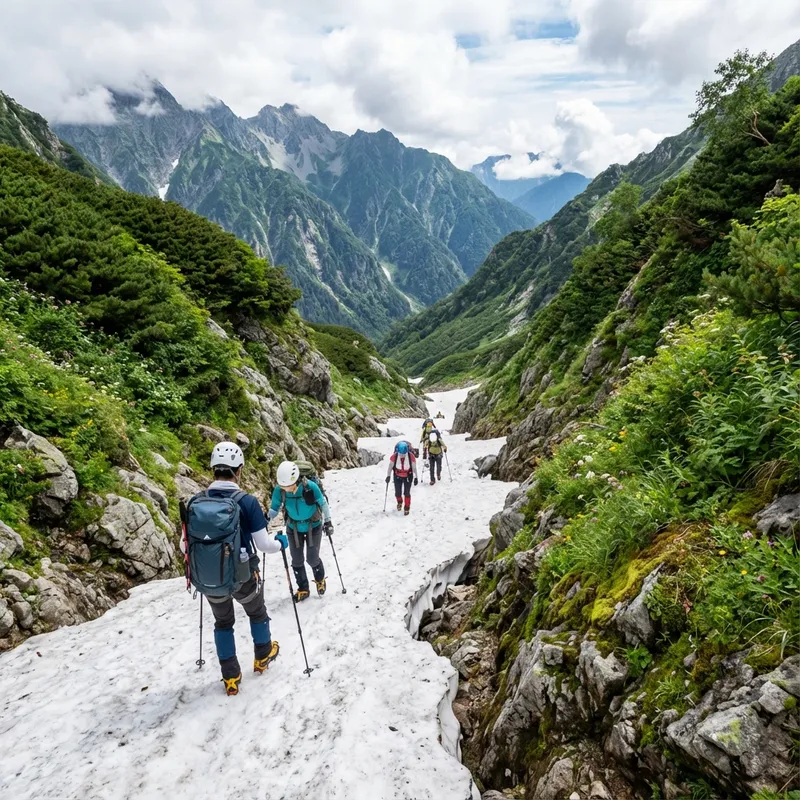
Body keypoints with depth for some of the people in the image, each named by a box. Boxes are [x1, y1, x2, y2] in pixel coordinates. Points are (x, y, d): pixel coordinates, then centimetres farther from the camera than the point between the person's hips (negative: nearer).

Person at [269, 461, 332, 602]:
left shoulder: (310, 487, -32)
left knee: (312, 559, 8)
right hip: (294, 528, 3)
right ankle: (303, 589, 33)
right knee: (296, 560, 10)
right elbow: (274, 508, -8)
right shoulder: (279, 490, -25)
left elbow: (323, 503, -14)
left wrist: (328, 521, -5)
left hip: (313, 526, -2)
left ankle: (320, 580, 41)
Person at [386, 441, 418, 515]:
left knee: (407, 493, -3)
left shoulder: (411, 456, -25)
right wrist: (388, 475, -7)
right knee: (398, 493, 6)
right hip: (397, 476, 1)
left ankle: (407, 508, 20)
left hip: (408, 476, -1)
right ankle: (399, 502, 40)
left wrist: (416, 477, -7)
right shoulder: (394, 456, -24)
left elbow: (414, 467, -11)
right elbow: (390, 466, -8)